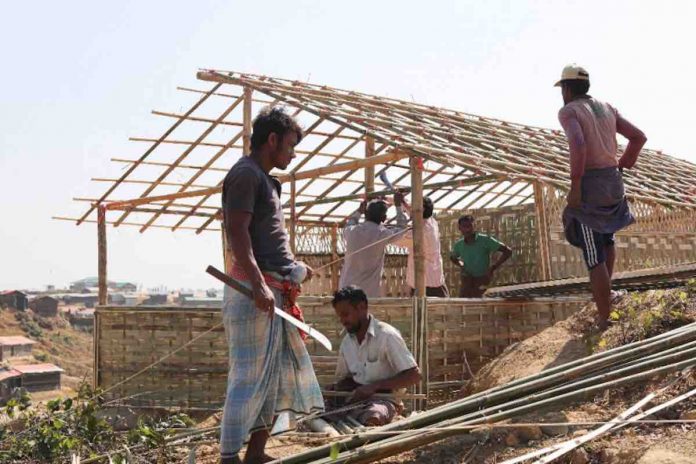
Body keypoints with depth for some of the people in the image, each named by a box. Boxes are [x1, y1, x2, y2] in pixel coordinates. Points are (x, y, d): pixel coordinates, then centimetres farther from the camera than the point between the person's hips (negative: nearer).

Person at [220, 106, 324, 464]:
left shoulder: (264, 179, 23)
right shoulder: (246, 173, -8)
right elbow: (236, 232, -19)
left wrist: (294, 268, 38)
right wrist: (258, 284, -28)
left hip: (275, 290, 10)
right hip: (255, 290, -10)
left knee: (282, 371, 13)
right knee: (250, 375, -9)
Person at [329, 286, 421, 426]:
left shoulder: (387, 335, -10)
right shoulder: (346, 342, 12)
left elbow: (414, 375, -13)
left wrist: (374, 386, -20)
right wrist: (336, 388, -3)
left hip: (384, 398, -6)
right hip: (357, 398, 6)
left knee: (372, 418, -40)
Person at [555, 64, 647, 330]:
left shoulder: (568, 111, -7)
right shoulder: (607, 108, 14)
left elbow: (577, 144, -26)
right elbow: (639, 137, 12)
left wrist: (574, 186, -21)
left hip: (587, 185, -7)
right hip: (613, 183, 7)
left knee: (595, 257, -3)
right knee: (606, 238, 34)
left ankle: (605, 321, -2)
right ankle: (604, 292, 39)